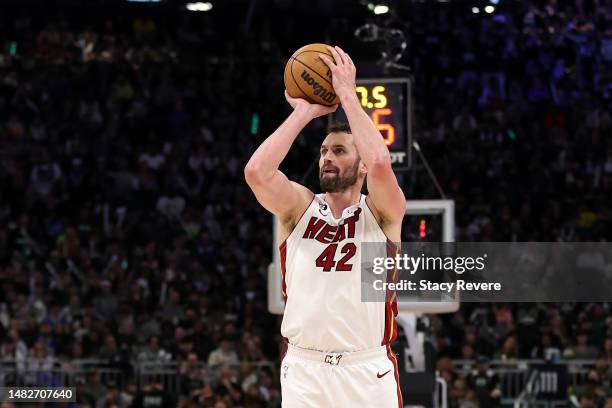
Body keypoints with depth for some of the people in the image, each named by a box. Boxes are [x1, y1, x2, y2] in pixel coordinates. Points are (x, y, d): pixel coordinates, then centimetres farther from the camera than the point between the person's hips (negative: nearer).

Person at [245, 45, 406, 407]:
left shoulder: (383, 213, 3)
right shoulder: (299, 206, 9)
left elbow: (380, 164, -19)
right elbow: (256, 172, -11)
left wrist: (347, 94, -10)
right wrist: (304, 113, -4)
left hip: (369, 371, -1)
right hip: (304, 368, 1)